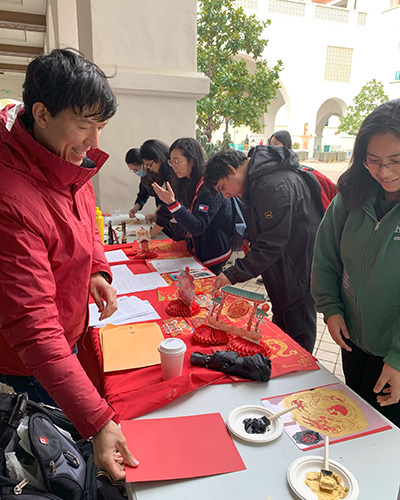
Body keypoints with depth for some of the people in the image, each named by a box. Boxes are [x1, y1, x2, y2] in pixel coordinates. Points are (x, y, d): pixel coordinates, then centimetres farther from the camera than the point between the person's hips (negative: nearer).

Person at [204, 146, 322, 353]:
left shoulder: (273, 186, -26)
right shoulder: (257, 181, 8)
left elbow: (272, 244, -27)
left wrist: (233, 274, -23)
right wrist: (253, 240, 5)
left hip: (299, 272, -10)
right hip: (283, 272, 10)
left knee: (299, 338, 6)